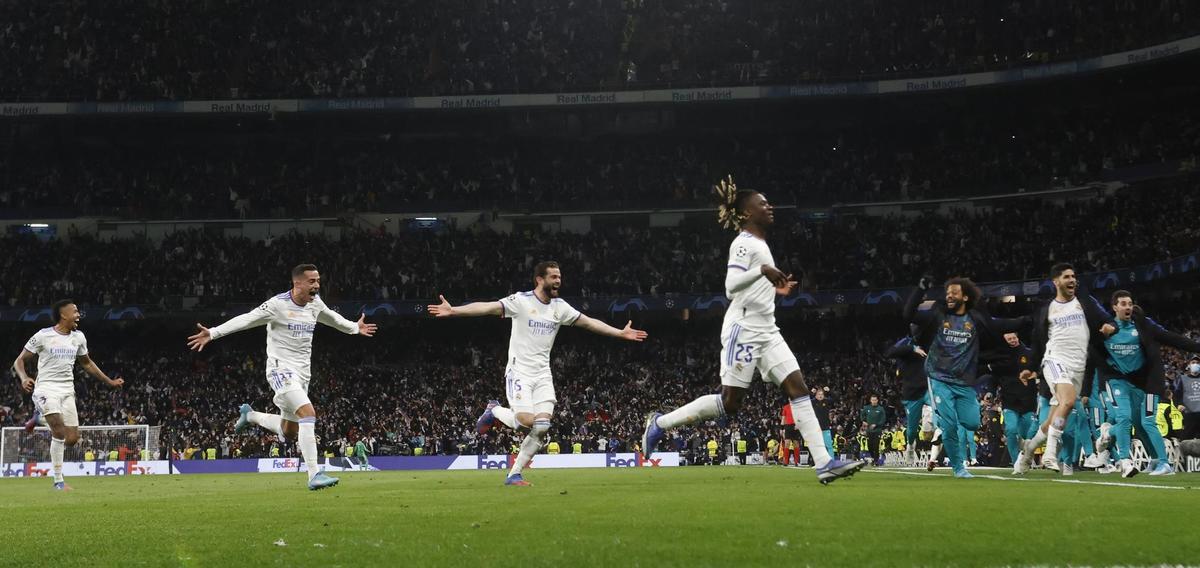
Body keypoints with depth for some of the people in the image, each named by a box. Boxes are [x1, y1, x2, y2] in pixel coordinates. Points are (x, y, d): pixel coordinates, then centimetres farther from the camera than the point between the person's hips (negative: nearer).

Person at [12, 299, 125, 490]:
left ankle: (41, 417, 24)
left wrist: (110, 382, 22)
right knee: (60, 433, -21)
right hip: (46, 388, -5)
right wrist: (24, 378, -22)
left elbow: (87, 363, 24)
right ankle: (58, 481, -10)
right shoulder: (43, 336, -7)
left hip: (67, 390, 5)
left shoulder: (78, 337, 9)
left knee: (72, 439, -3)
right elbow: (19, 361, -2)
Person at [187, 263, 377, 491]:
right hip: (281, 370, -8)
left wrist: (355, 328, 42)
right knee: (308, 413, -26)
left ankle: (249, 415, 43)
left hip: (302, 373, 8)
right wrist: (212, 333, -27)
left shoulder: (315, 303, 6)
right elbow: (245, 320, -18)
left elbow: (332, 318, 28)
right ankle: (315, 475, -28)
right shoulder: (278, 304, -14)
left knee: (288, 432, 15)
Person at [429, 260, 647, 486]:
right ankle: (494, 411, 12)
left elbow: (588, 322, 16)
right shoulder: (521, 301, -10)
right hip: (519, 372, -5)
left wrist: (621, 333, 16)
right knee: (526, 421, -20)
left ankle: (514, 474, 3)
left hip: (543, 375, 5)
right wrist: (453, 311, -33)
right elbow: (487, 307, -21)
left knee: (542, 427, -8)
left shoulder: (560, 307, 7)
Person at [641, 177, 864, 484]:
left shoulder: (759, 244, 19)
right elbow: (731, 285, -23)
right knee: (730, 402, -7)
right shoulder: (744, 243, -8)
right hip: (744, 329, -9)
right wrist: (763, 270, -36)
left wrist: (775, 289, 18)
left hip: (766, 330, 9)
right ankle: (661, 423, 8)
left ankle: (824, 463, -10)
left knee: (798, 387, -4)